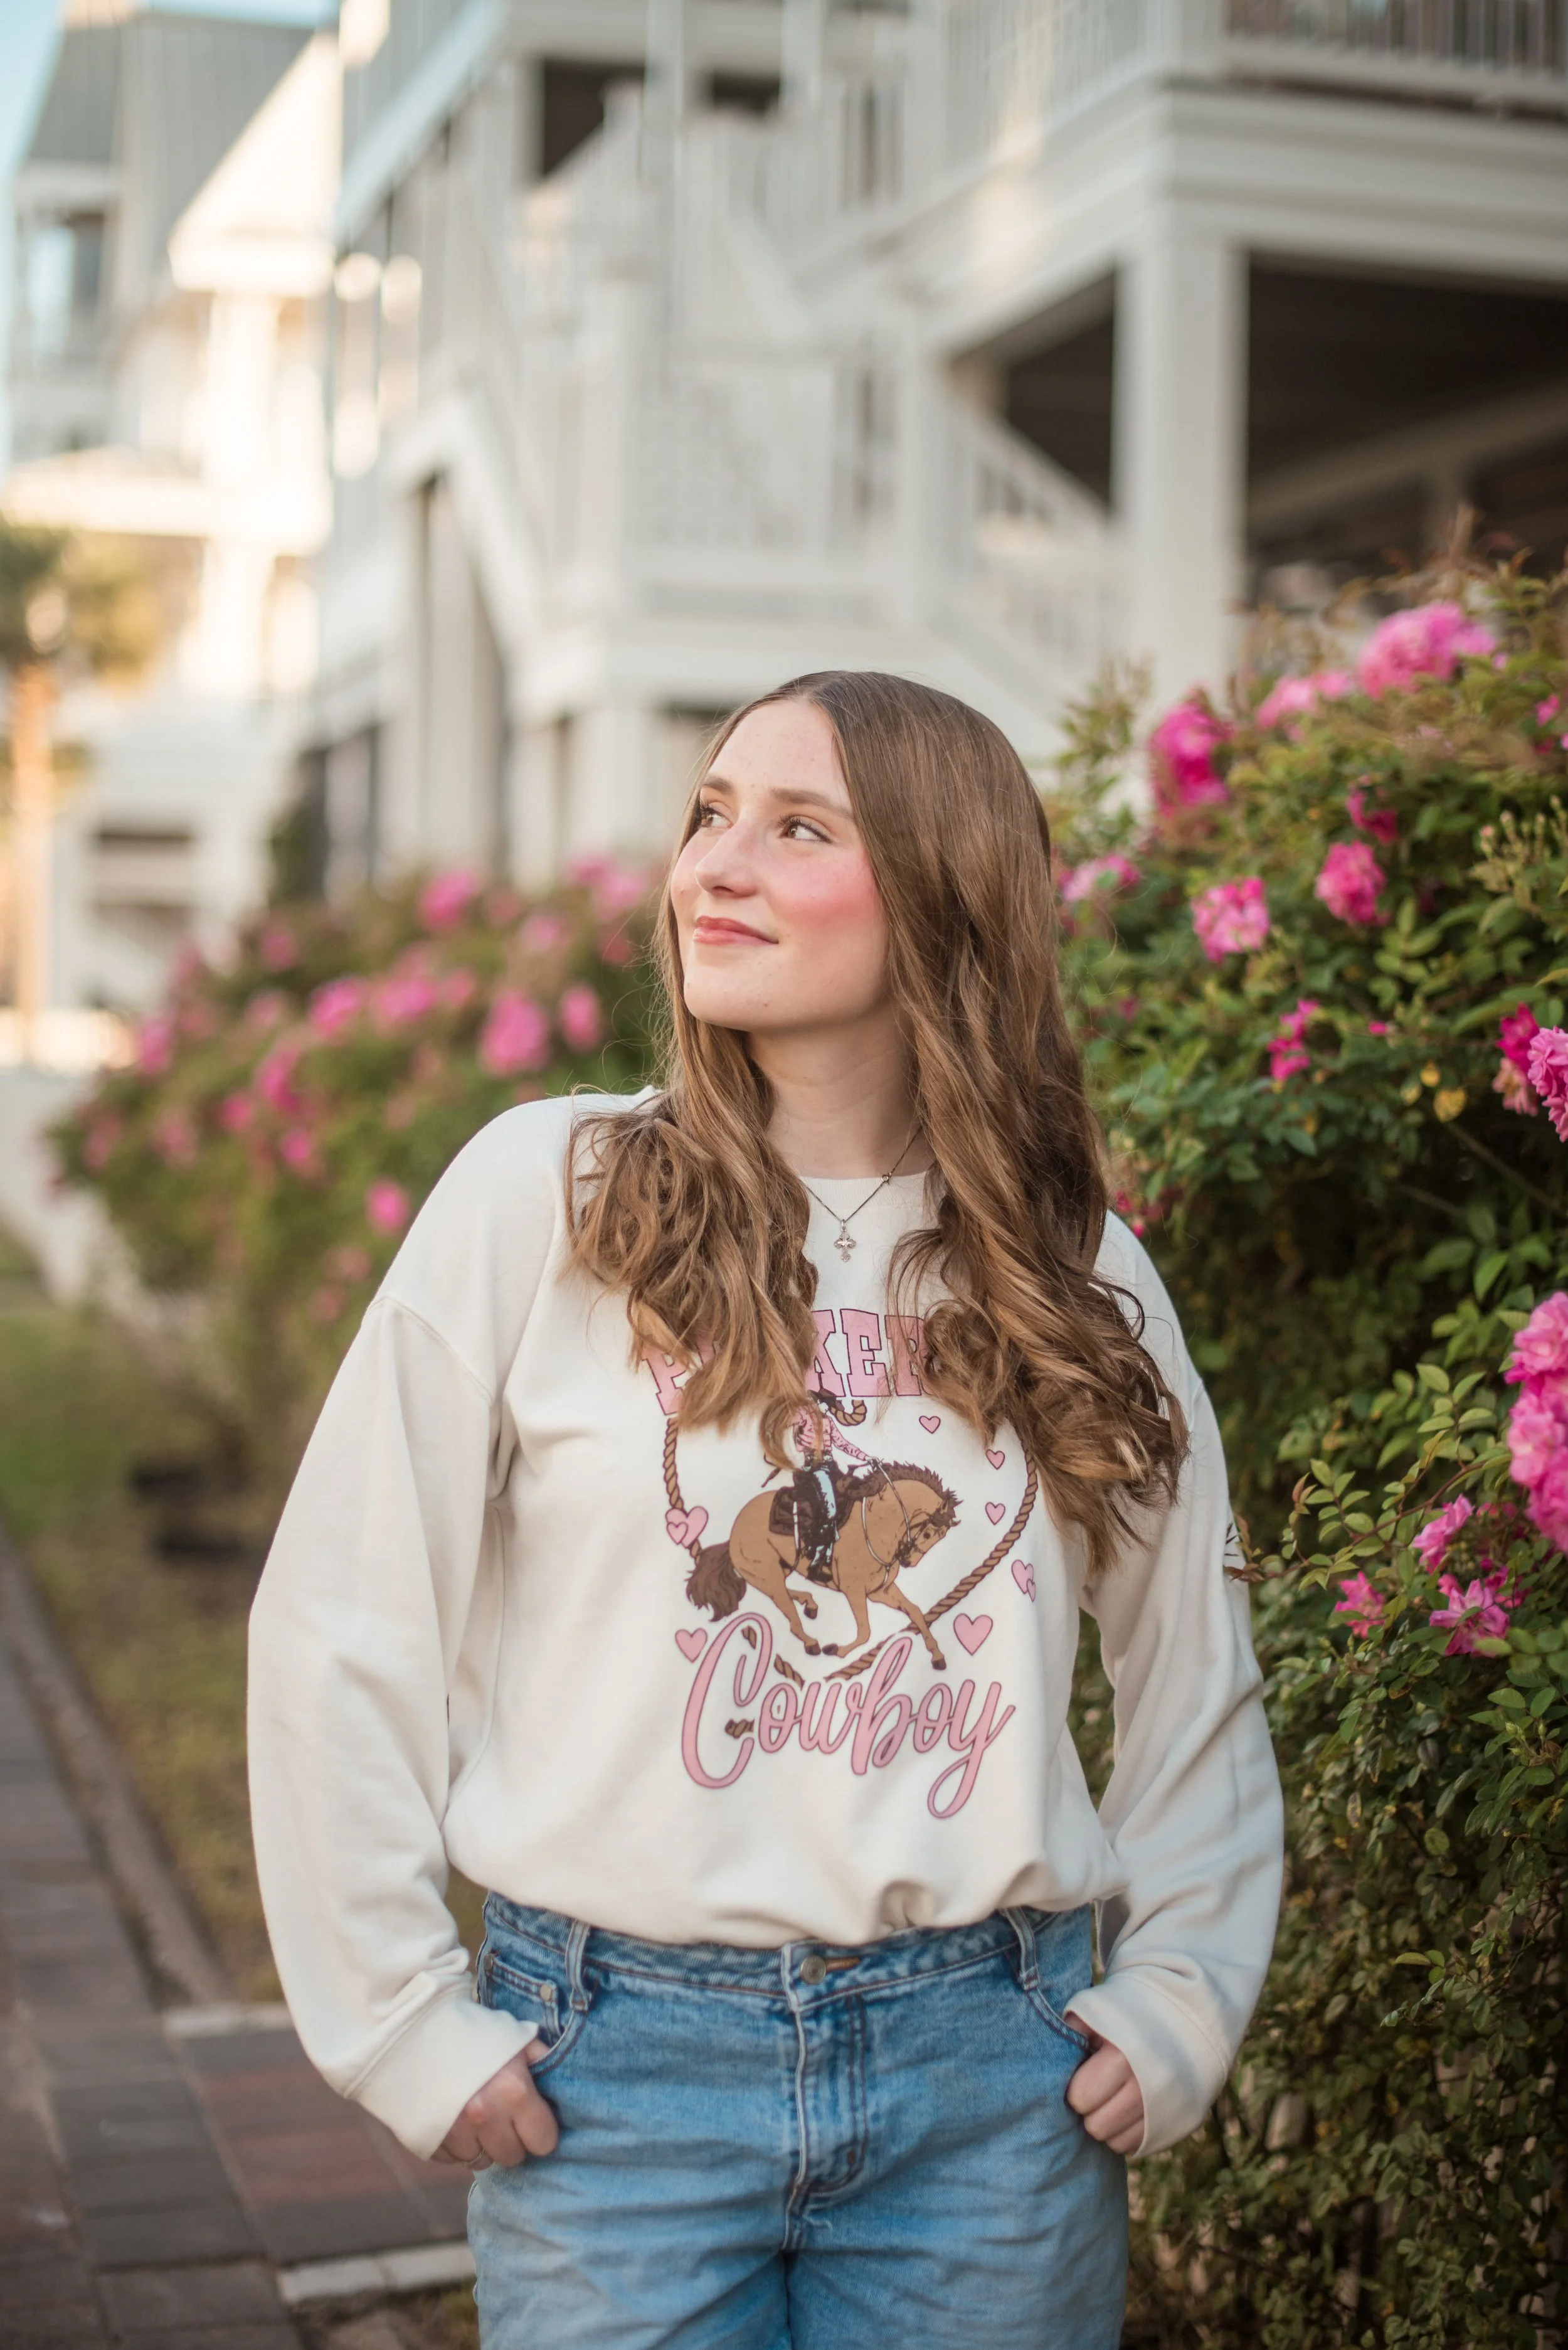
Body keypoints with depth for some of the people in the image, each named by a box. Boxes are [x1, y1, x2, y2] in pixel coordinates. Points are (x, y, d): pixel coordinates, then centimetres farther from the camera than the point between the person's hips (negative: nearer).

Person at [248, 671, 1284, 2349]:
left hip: (988, 2082, 2)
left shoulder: (1080, 1278, 4)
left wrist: (1177, 1999, 8)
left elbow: (1197, 1675, 16)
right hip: (617, 2067, -2)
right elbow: (343, 1627, -3)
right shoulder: (549, 1197, -5)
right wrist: (402, 2019, -3)